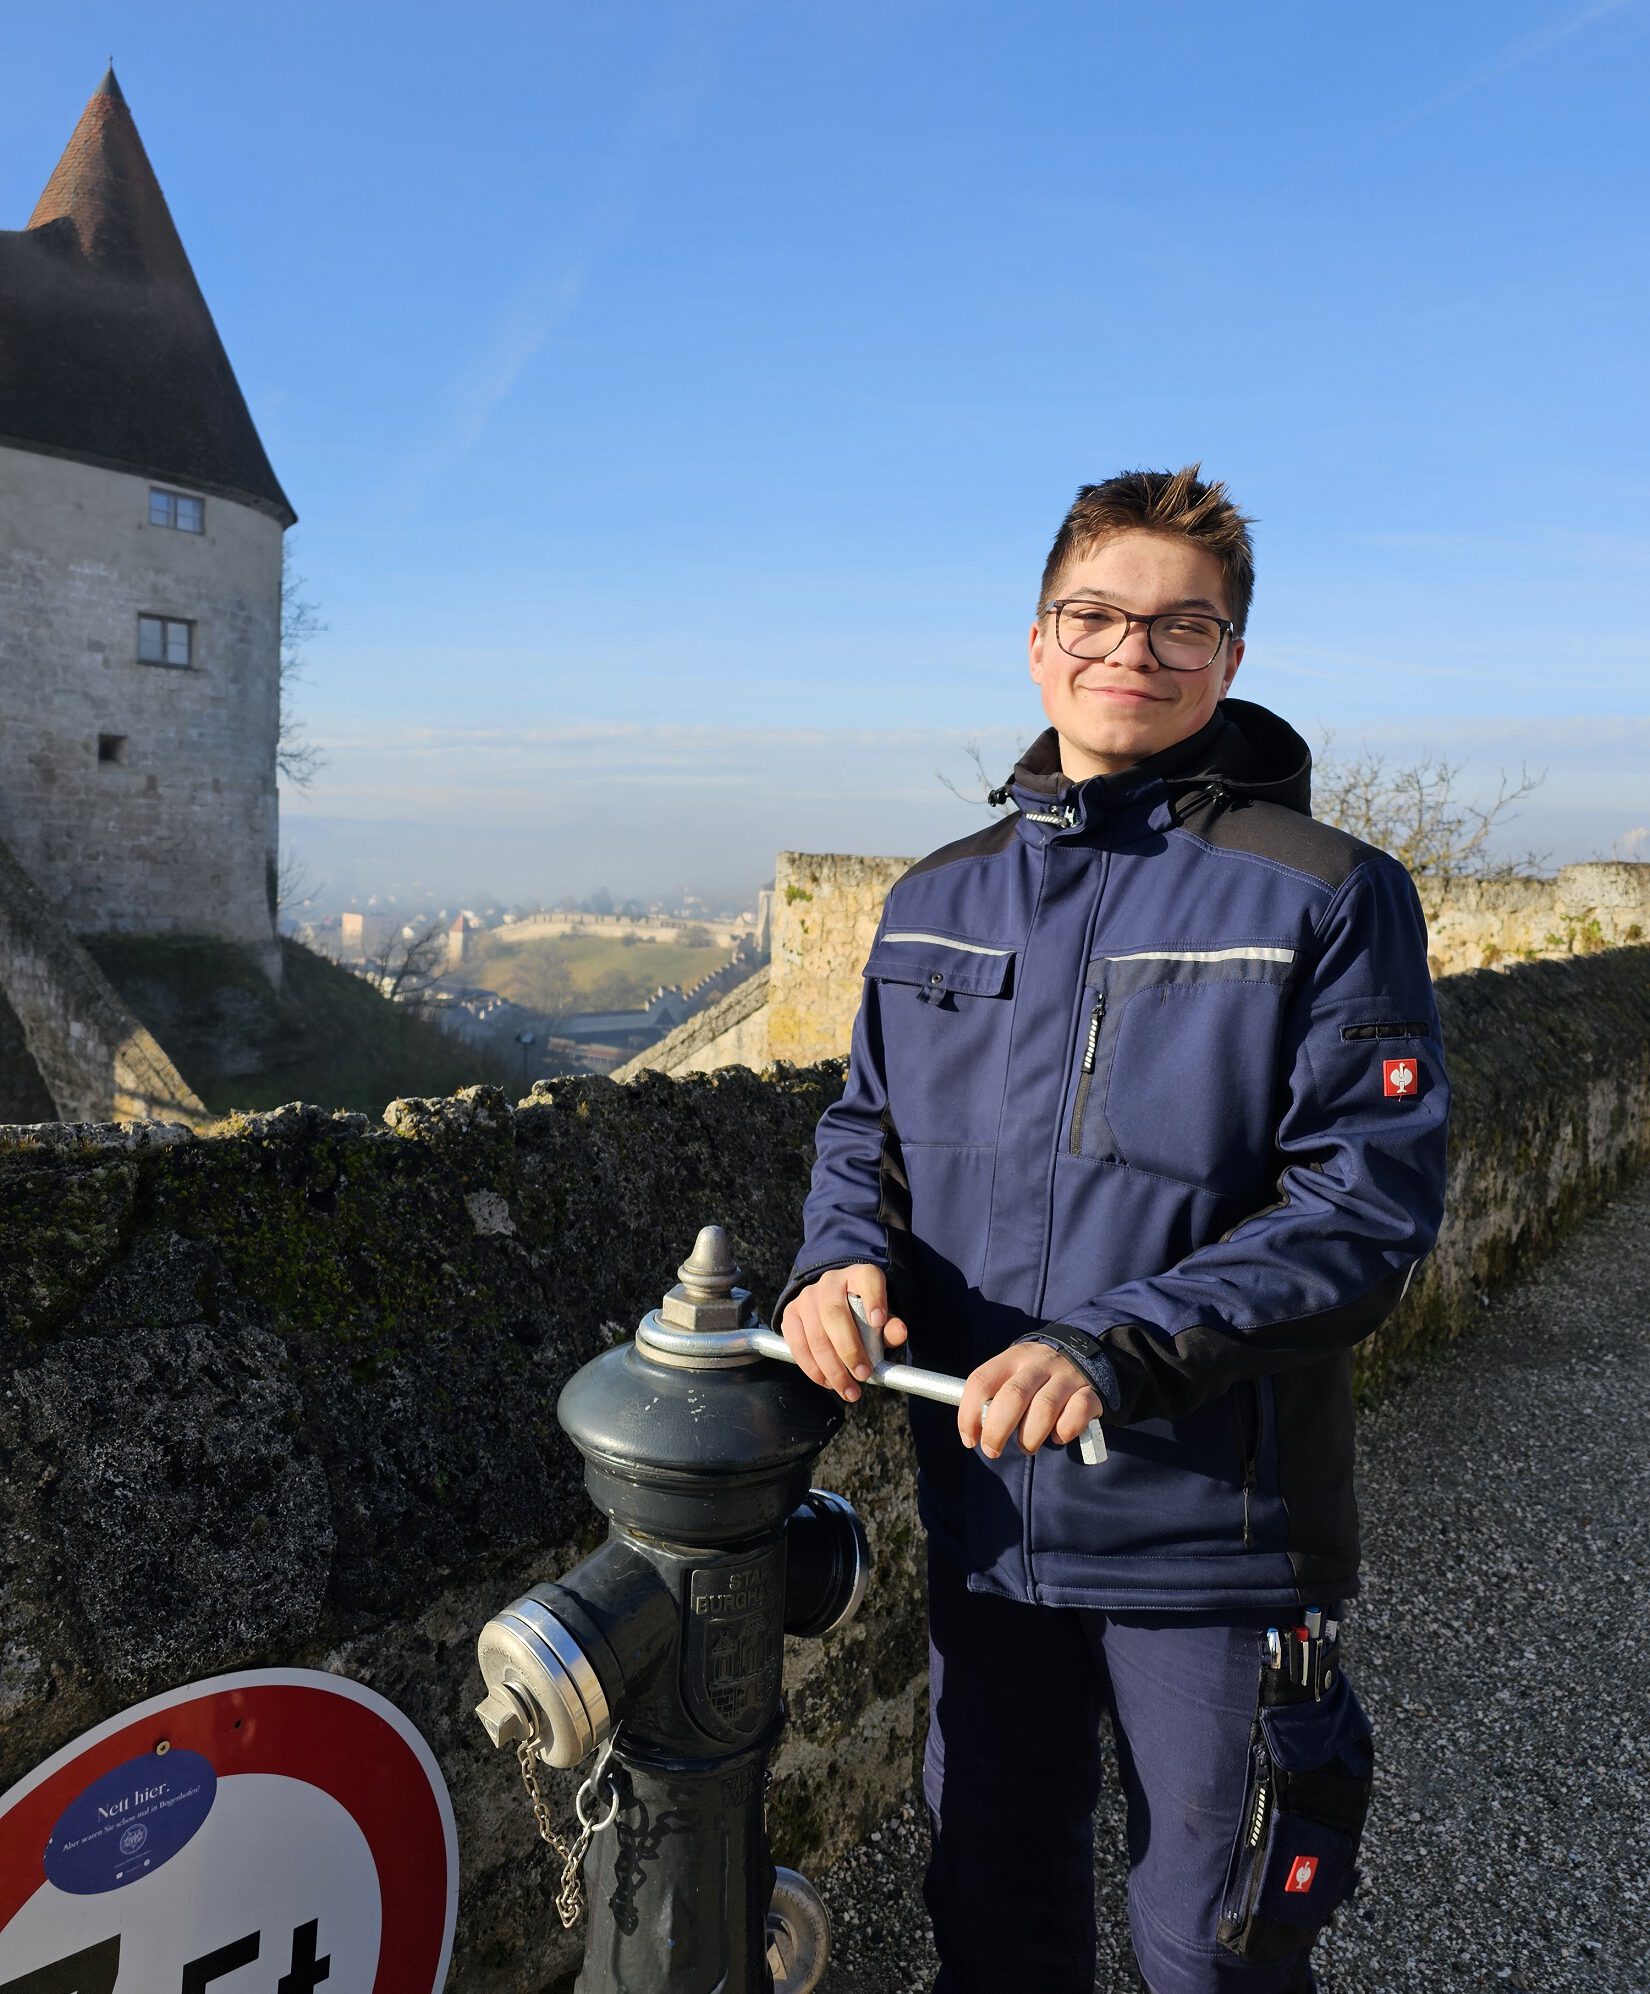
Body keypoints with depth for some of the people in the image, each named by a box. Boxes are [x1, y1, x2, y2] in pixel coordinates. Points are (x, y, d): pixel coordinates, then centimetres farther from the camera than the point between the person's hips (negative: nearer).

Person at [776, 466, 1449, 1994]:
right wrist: (844, 1259, -12)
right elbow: (866, 1129, 10)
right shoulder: (936, 899, 5)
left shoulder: (1326, 897, -10)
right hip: (980, 1514, 4)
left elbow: (1368, 1199, -16)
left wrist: (1120, 1348, -27)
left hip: (1210, 1534, -4)